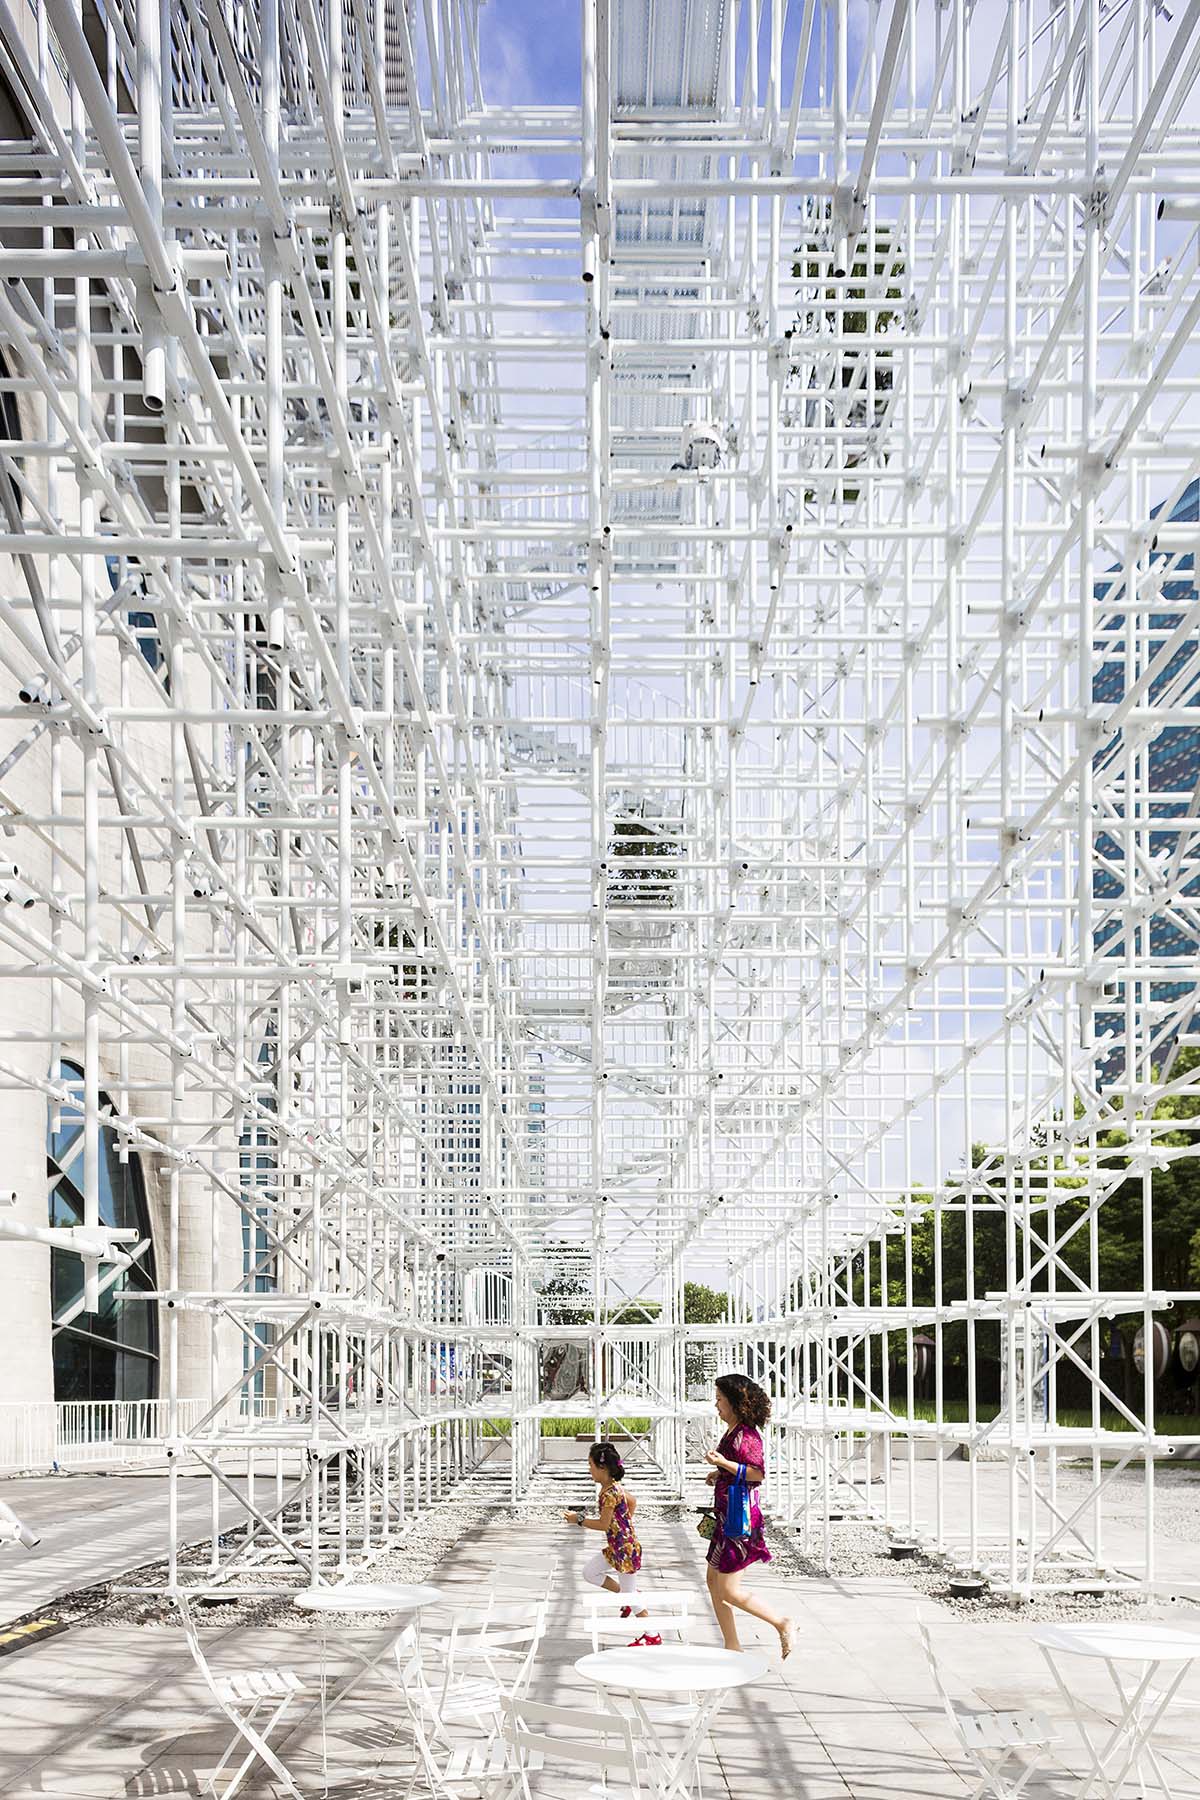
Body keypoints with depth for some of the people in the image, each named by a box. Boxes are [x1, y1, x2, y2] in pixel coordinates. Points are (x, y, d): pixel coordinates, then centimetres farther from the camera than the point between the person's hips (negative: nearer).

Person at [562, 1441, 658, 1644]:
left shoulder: (610, 1493, -24)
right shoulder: (614, 1487, 5)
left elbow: (603, 1524, -20)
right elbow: (632, 1501, 19)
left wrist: (579, 1520, -11)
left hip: (626, 1548, -10)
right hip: (616, 1547, 10)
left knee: (629, 1593, 1)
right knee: (589, 1571, 14)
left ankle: (653, 1635, 12)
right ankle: (627, 1596, 19)